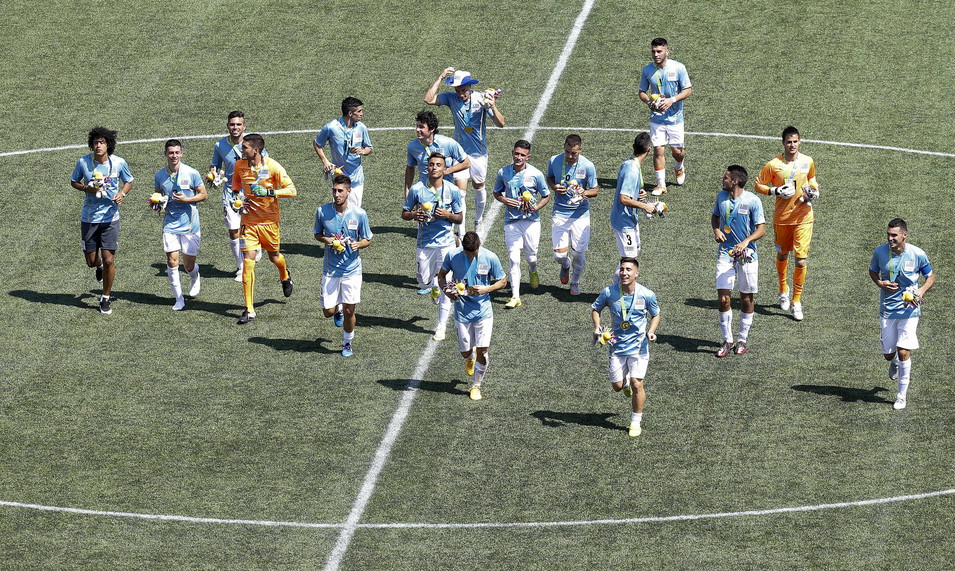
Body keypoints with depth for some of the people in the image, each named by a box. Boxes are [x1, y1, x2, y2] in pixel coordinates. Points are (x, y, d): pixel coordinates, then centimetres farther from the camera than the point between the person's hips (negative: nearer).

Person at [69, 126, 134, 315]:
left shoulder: (119, 163, -7)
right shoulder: (83, 162, -7)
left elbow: (128, 182, 10)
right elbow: (74, 181, 8)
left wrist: (122, 194, -11)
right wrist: (87, 188, -13)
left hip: (110, 218, -1)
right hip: (89, 218, 1)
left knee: (109, 260, -6)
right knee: (91, 261, 8)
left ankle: (105, 299, 12)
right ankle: (99, 265, 47)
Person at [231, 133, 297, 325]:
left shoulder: (272, 166, -15)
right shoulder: (239, 165, -3)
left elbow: (292, 190, -18)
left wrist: (269, 192, -30)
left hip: (269, 220, -2)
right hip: (249, 220, 2)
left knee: (274, 257, 14)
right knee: (248, 260, -8)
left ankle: (285, 276, 54)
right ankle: (249, 310, -5)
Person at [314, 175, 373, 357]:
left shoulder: (360, 214, -8)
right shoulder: (322, 212, -6)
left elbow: (367, 240, 3)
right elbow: (317, 234, 11)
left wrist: (358, 244, -20)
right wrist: (328, 241, -12)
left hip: (352, 270, -1)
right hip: (330, 270, 1)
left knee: (349, 311, 0)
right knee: (328, 311, 1)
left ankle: (347, 343, 25)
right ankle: (338, 309, 39)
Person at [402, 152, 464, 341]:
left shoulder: (453, 190, -4)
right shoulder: (417, 189, -4)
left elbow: (460, 218, 4)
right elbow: (404, 214, 5)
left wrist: (448, 215, -17)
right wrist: (414, 215, -18)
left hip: (446, 242, -1)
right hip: (425, 243, 1)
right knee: (424, 282, 6)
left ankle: (442, 325, 6)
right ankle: (433, 288, 45)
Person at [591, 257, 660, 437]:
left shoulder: (647, 295, -11)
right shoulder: (609, 292, -10)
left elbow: (655, 315, 7)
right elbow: (595, 309, 8)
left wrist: (651, 332, -12)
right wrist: (597, 328, -8)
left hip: (638, 346, -2)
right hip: (616, 346, 2)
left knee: (636, 385, -8)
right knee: (617, 386, 4)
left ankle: (635, 422, 10)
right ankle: (626, 381, 43)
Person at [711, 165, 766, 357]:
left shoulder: (752, 201, -10)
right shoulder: (721, 197, 4)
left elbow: (761, 229, -10)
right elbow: (715, 216, 22)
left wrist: (746, 241, -27)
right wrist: (716, 230, 0)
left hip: (746, 255, -3)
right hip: (725, 253, 3)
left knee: (747, 299, 6)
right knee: (723, 298, -6)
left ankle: (742, 340, 22)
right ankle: (727, 340, 7)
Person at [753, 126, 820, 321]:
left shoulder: (808, 162, -2)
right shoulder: (774, 165, -10)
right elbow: (759, 184, -1)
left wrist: (814, 191, -1)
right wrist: (776, 191, -16)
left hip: (803, 217, 0)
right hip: (781, 218, 0)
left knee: (801, 261, -7)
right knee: (782, 256, 17)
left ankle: (797, 301, 5)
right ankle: (783, 291, 43)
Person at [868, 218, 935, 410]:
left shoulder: (917, 254, -13)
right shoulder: (880, 252, -8)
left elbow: (930, 277, 1)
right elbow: (872, 270, 12)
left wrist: (921, 291, -19)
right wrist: (880, 283, -11)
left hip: (908, 309, -2)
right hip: (887, 309, 2)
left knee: (903, 352, -10)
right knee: (888, 354, 8)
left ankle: (902, 395, 5)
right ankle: (895, 362, 49)